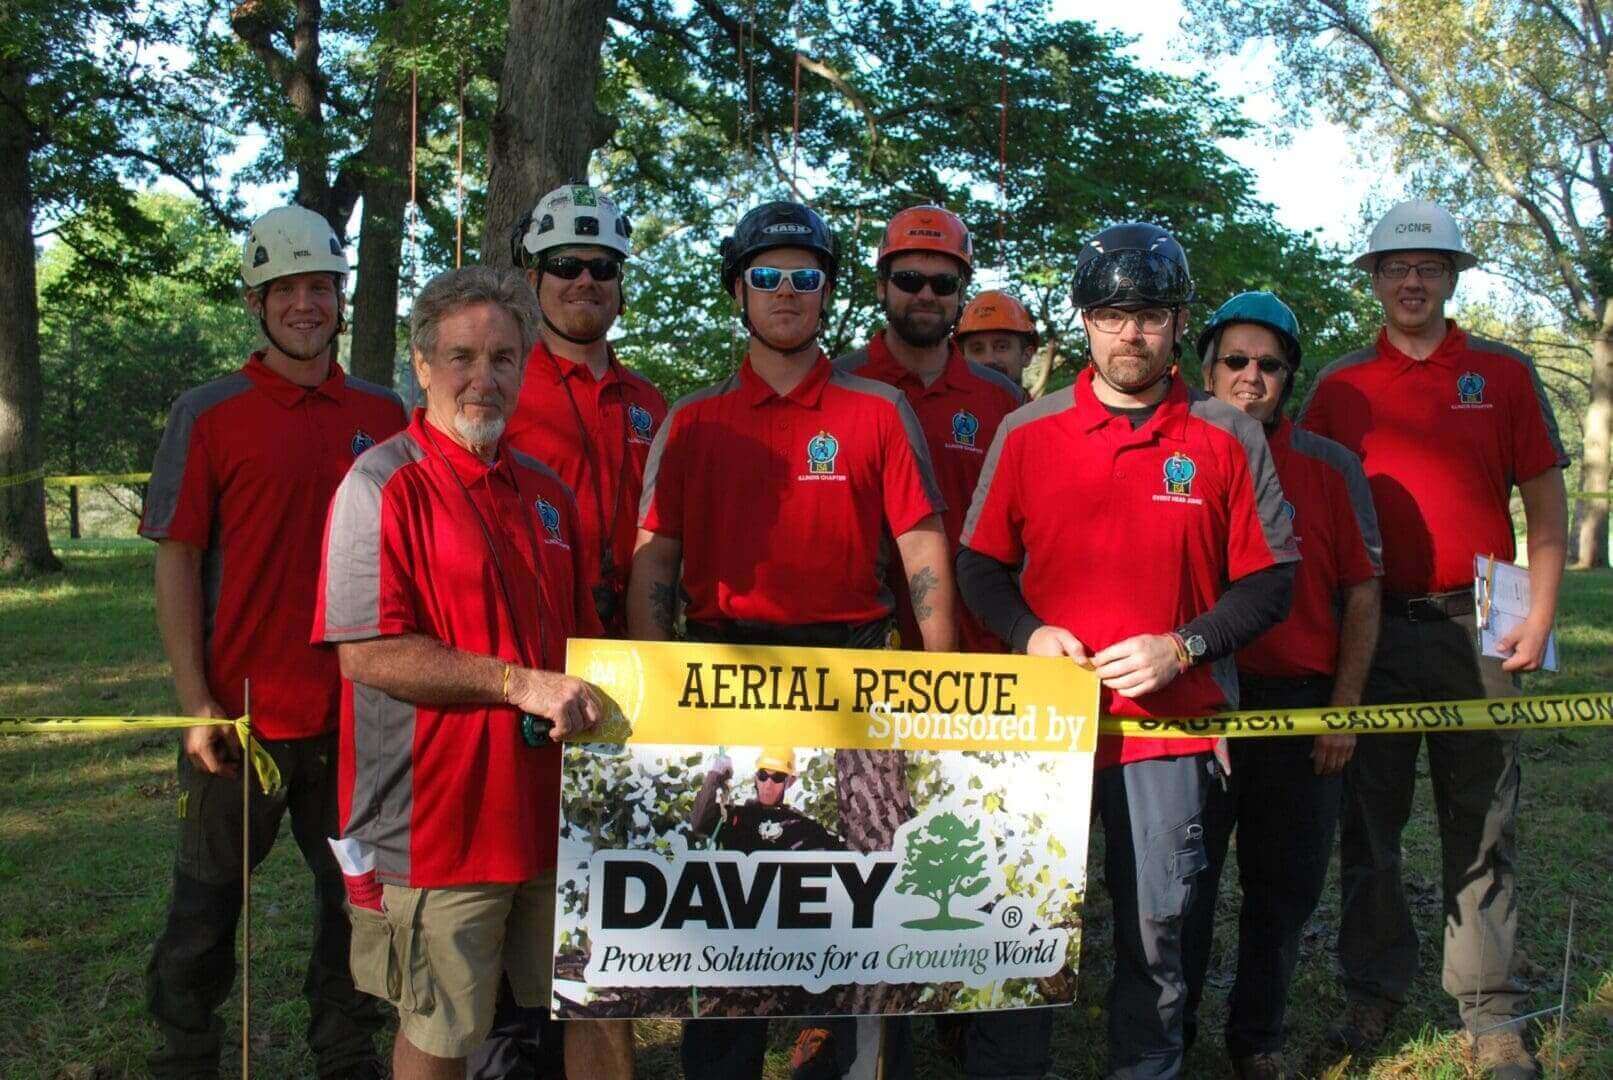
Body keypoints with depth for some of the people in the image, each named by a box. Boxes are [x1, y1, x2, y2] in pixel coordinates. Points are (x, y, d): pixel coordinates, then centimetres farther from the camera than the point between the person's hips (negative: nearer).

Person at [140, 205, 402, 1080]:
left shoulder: (383, 415, 6)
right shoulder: (208, 414, -2)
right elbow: (176, 563, -3)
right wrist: (196, 703, -10)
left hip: (359, 708, 3)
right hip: (243, 710, -2)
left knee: (358, 897, 13)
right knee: (207, 902, 10)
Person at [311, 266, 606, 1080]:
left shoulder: (546, 493, 12)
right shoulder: (382, 485, -10)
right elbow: (366, 653, -18)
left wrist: (590, 703, 6)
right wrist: (518, 683, -22)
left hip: (551, 805, 6)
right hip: (438, 817, -6)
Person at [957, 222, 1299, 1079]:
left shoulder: (1229, 440, 2)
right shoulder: (1026, 433, 5)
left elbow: (1270, 583, 3)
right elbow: (980, 567, 9)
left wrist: (1182, 647, -12)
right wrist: (1029, 633, -10)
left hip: (1171, 719, 0)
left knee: (1155, 931, 9)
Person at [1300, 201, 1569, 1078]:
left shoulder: (1504, 374, 6)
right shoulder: (1338, 387, 8)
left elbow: (1545, 502, 6)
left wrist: (1540, 613, -4)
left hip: (1475, 628, -1)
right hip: (1369, 629, 1)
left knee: (1481, 826, 4)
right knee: (1367, 819, 7)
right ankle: (1374, 989, 20)